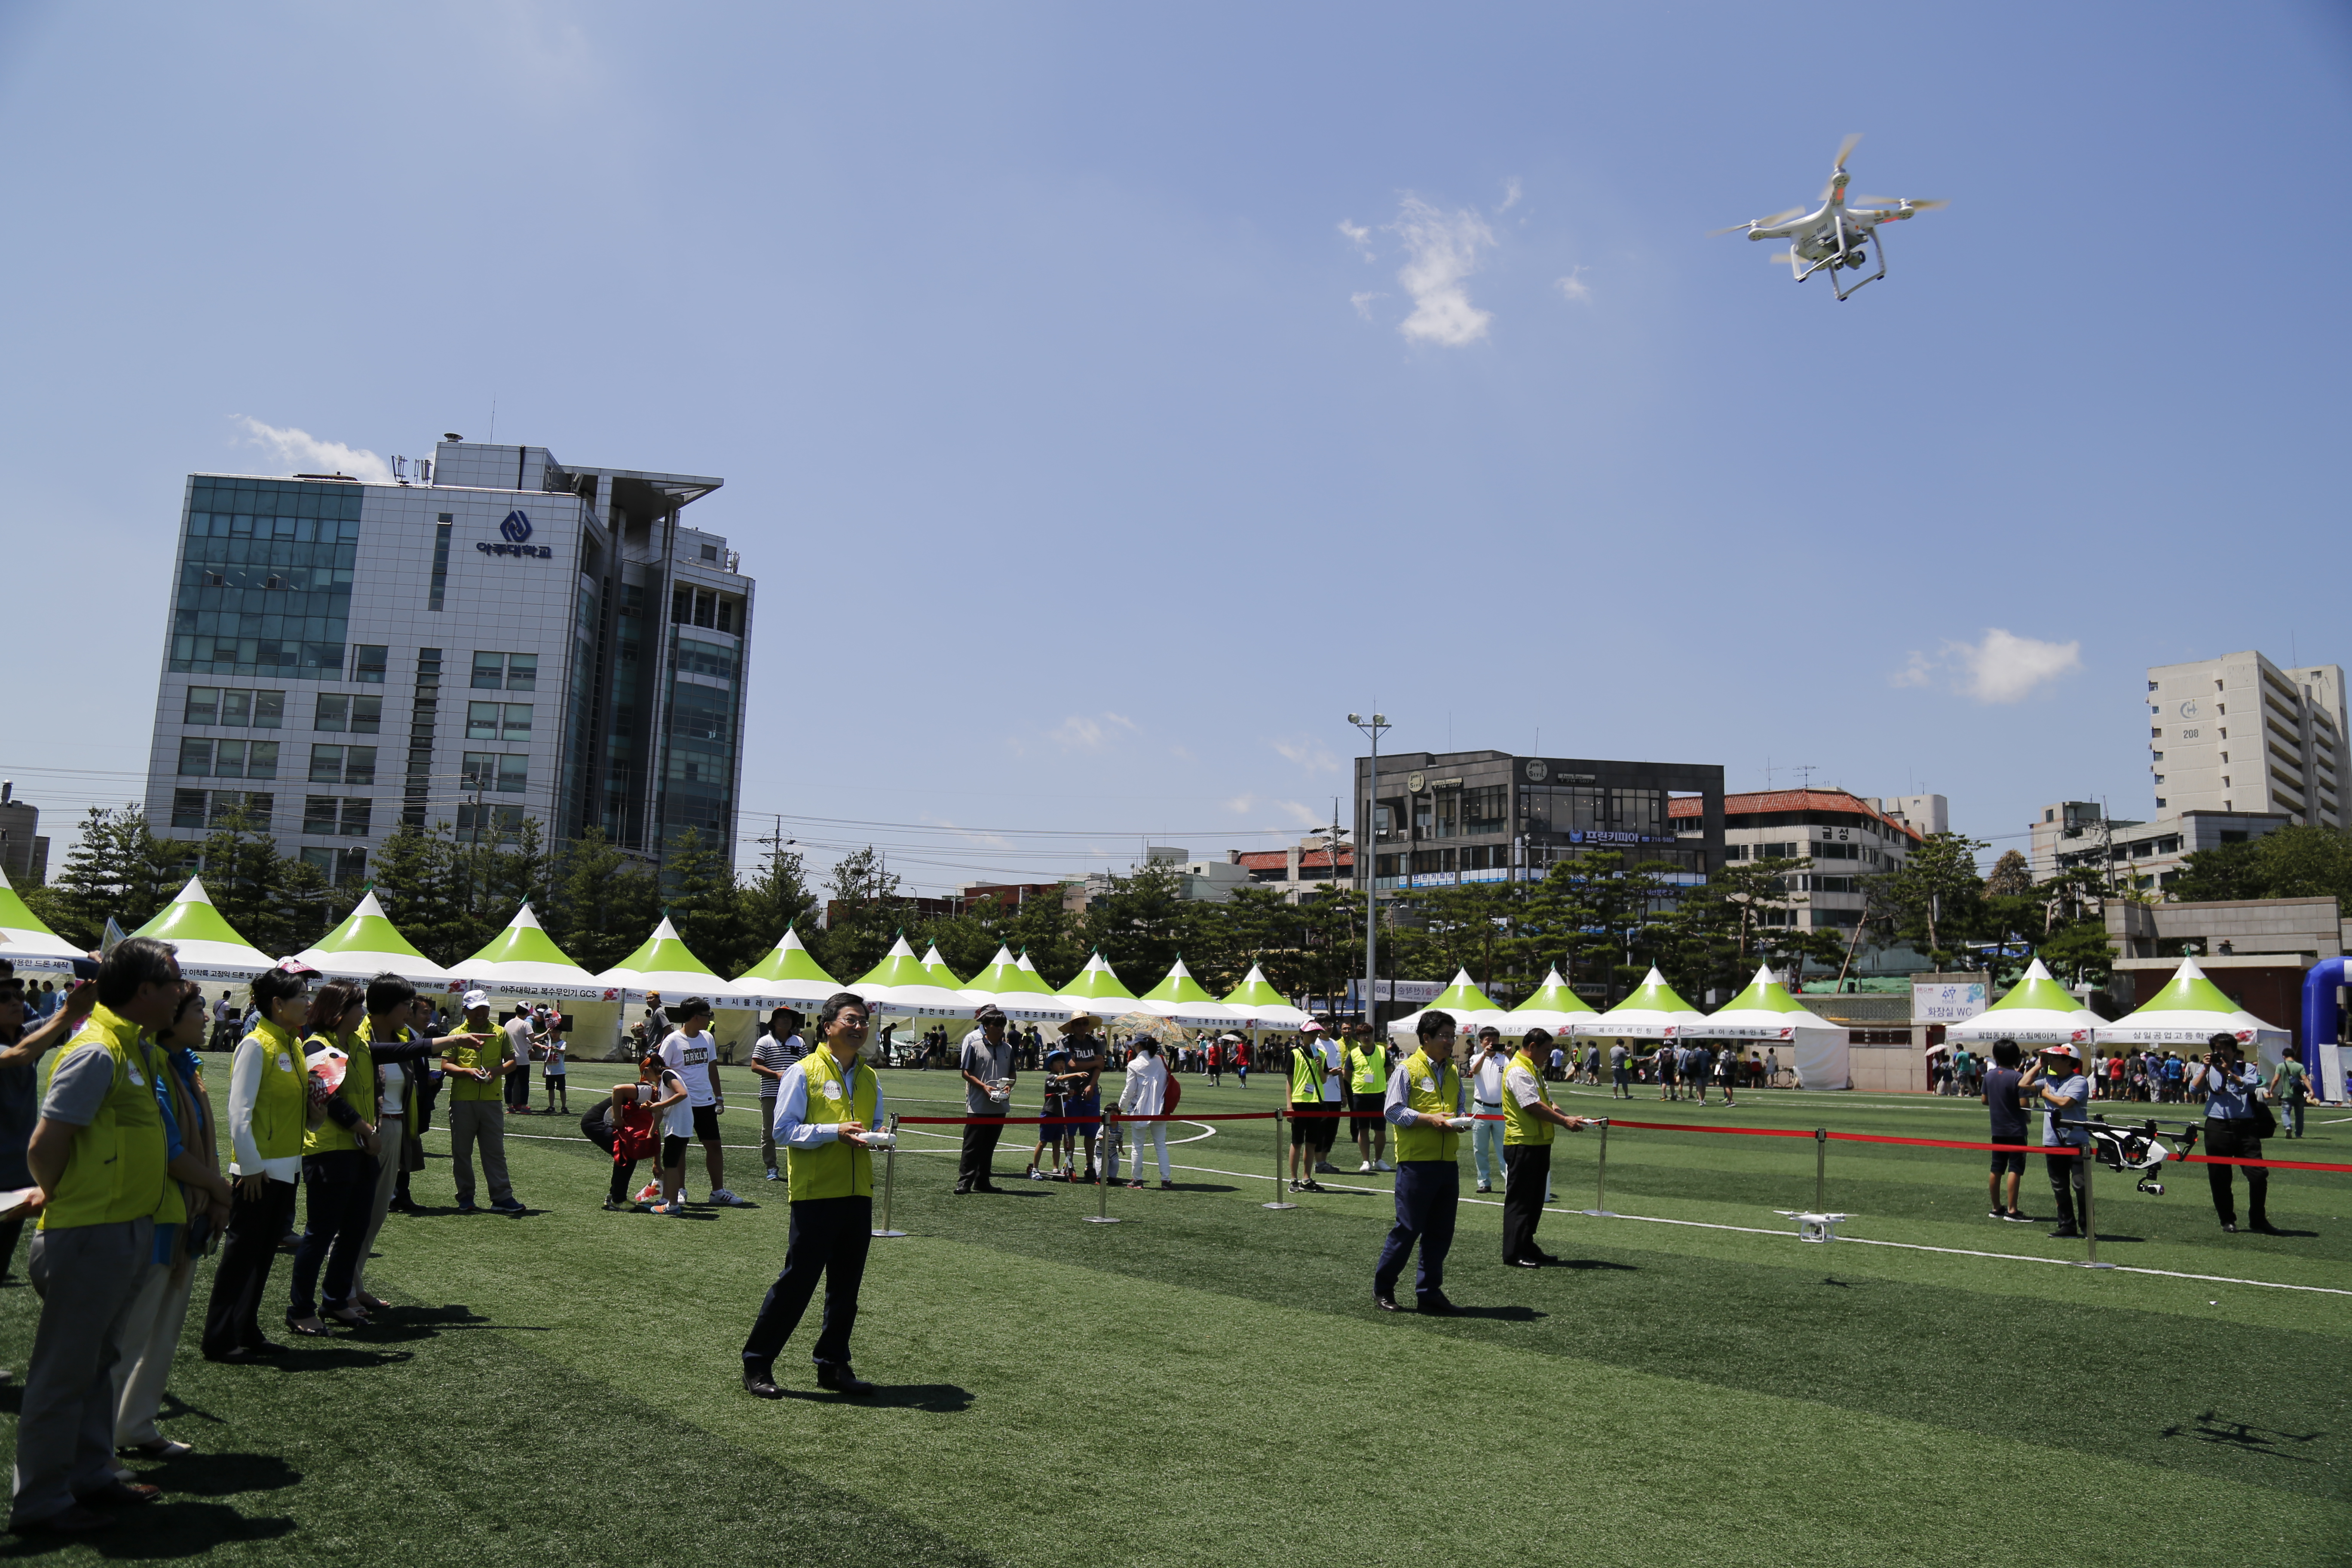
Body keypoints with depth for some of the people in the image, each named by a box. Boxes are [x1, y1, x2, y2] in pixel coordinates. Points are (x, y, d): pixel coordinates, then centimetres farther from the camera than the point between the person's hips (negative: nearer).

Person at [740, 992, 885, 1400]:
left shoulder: (869, 1078, 14)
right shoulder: (803, 1072, -4)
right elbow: (784, 1130, -9)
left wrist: (877, 1136, 0)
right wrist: (835, 1132, -19)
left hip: (858, 1194, 6)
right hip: (815, 1194, -6)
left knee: (846, 1286, 10)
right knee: (797, 1281, -3)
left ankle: (833, 1365, 22)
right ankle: (757, 1364, 10)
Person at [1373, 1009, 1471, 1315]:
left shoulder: (1452, 1072, 15)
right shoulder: (1407, 1070, -6)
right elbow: (1394, 1112, -10)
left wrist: (1460, 1119, 2)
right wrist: (1429, 1119, -19)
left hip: (1447, 1162, 7)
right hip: (1416, 1162, -7)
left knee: (1441, 1231, 9)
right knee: (1408, 1228, -3)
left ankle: (1429, 1290, 20)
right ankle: (1382, 1288, 12)